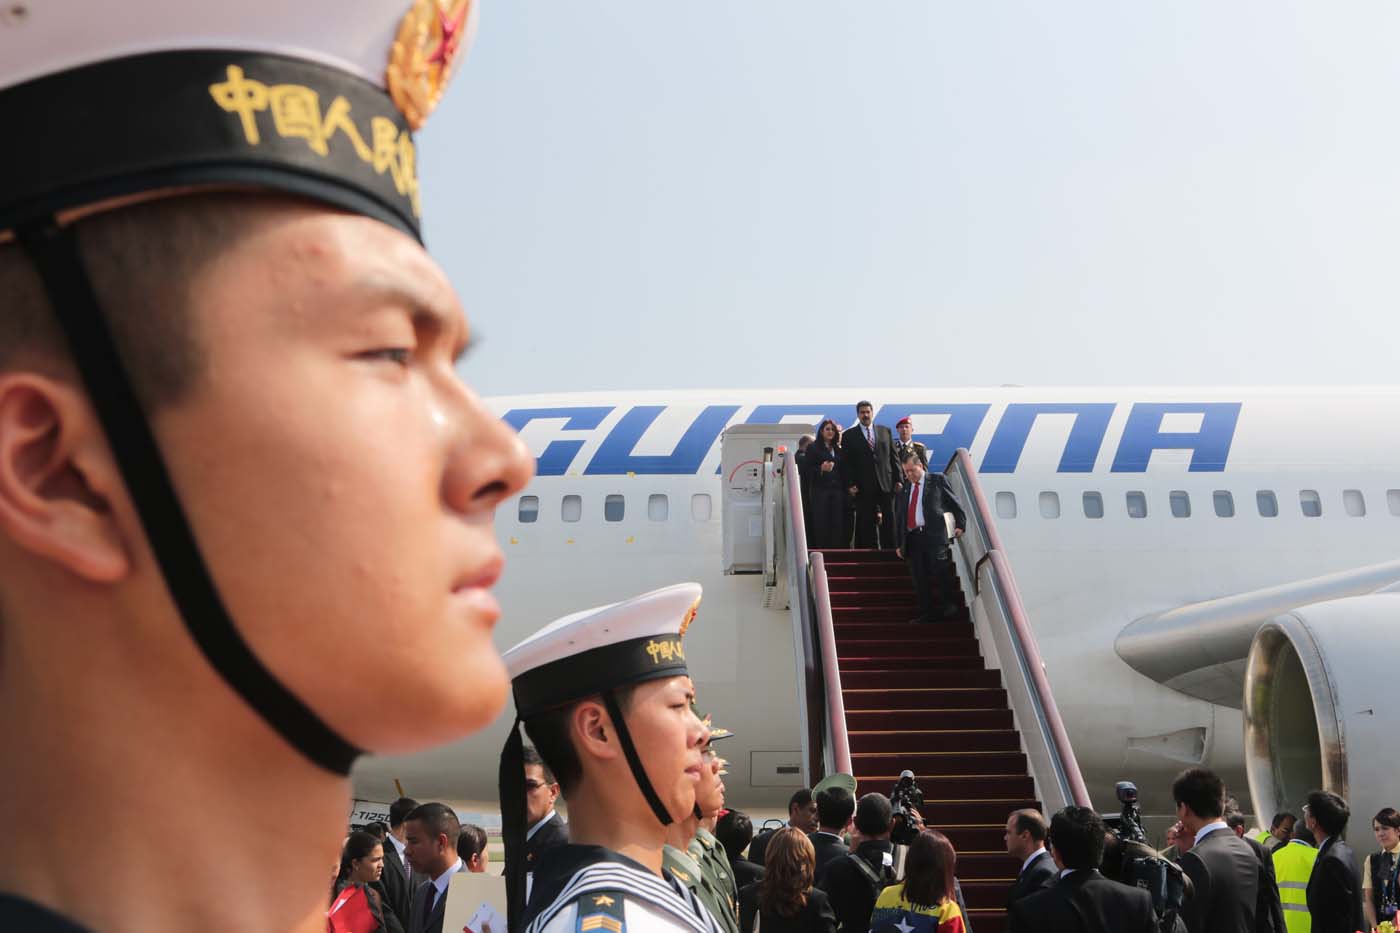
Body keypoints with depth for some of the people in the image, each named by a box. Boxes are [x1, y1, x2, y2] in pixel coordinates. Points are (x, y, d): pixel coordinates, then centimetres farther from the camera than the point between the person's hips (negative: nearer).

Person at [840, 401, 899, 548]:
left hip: (886, 485, 2)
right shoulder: (849, 435, 5)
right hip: (864, 487, -2)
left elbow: (894, 457, 12)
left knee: (889, 523, 0)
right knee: (867, 525, -1)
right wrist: (849, 485, -7)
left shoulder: (885, 431, 13)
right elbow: (845, 463, 2)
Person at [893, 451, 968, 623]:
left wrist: (960, 524, -1)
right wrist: (898, 544, 16)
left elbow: (954, 502, 9)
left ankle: (951, 607, -6)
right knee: (919, 579, -1)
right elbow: (899, 518, 21)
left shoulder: (937, 480, 11)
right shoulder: (904, 490, 22)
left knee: (941, 570, -15)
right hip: (912, 537, 4)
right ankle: (927, 614, 1)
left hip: (934, 535, -4)